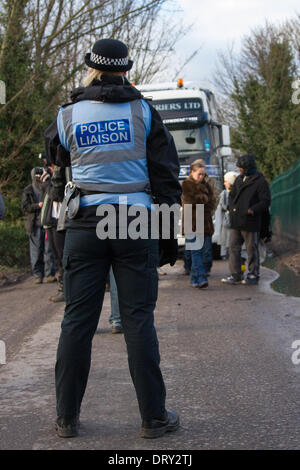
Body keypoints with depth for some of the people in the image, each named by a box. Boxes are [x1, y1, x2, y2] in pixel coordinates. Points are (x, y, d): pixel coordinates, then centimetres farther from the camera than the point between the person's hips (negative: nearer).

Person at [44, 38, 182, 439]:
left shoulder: (68, 116, 4)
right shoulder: (143, 111, 2)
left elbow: (55, 155, 25)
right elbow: (166, 174, 1)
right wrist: (169, 234, 6)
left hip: (85, 225, 1)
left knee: (77, 319, 5)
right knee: (138, 319, 2)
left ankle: (67, 417, 10)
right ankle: (153, 417, 6)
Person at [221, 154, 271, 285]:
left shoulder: (260, 181, -7)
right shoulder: (239, 180, 14)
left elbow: (265, 201, -11)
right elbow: (232, 195, 23)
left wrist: (253, 210, -22)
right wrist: (232, 209, 6)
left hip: (250, 222, -7)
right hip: (236, 221, 7)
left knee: (252, 250, 3)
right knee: (234, 247, 4)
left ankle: (253, 275, 13)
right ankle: (235, 276, 9)